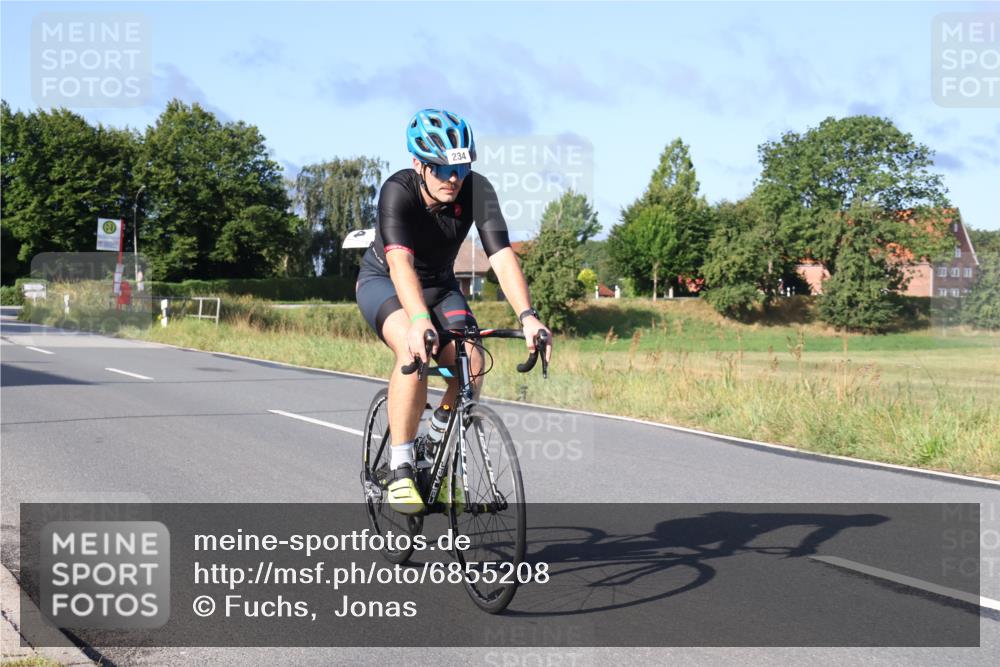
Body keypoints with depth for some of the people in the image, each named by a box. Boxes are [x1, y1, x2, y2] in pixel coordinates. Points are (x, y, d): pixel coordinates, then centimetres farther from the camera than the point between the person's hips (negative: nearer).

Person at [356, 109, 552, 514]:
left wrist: (527, 316, -47)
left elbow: (501, 256, -32)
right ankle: (400, 469, -24)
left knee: (471, 363, -20)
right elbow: (400, 262, -45)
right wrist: (419, 320, -61)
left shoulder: (477, 190, -23)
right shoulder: (398, 191, -31)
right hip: (383, 281, -4)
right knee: (414, 350, -34)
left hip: (439, 285, 4)